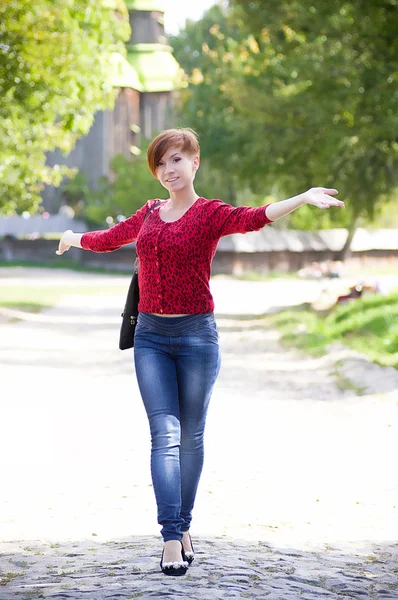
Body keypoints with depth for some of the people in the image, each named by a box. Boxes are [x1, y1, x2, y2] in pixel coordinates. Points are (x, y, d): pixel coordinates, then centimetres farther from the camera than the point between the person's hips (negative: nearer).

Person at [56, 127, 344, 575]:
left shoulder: (210, 213, -3)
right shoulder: (149, 214, 11)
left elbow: (253, 218, -24)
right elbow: (110, 239, 31)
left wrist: (303, 198, -41)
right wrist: (75, 238, 47)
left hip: (196, 335, -3)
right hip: (151, 337, 3)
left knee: (191, 436, 7)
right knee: (164, 434, -6)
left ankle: (184, 526, 22)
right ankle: (171, 539, -10)